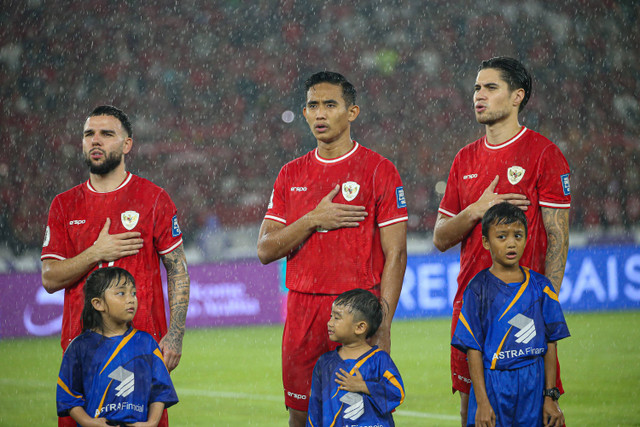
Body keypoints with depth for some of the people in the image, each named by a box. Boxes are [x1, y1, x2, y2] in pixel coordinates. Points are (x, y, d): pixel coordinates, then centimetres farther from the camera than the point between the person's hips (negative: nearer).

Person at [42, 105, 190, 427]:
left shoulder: (153, 198, 3)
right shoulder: (65, 205, 11)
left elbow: (178, 271, 2)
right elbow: (50, 279, 5)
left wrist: (175, 335, -7)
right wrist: (96, 254, -10)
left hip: (143, 340, -2)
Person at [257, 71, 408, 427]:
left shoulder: (379, 170, -2)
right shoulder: (291, 175, 12)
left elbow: (395, 254, -5)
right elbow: (266, 250, 7)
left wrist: (383, 324, -13)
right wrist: (312, 220, -9)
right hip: (302, 311, 4)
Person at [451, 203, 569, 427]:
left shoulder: (540, 287, 6)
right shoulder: (478, 289, -2)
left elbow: (550, 343, 7)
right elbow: (473, 349, -4)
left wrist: (550, 397, 2)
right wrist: (482, 402, -10)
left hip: (534, 384, 2)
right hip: (493, 384, -2)